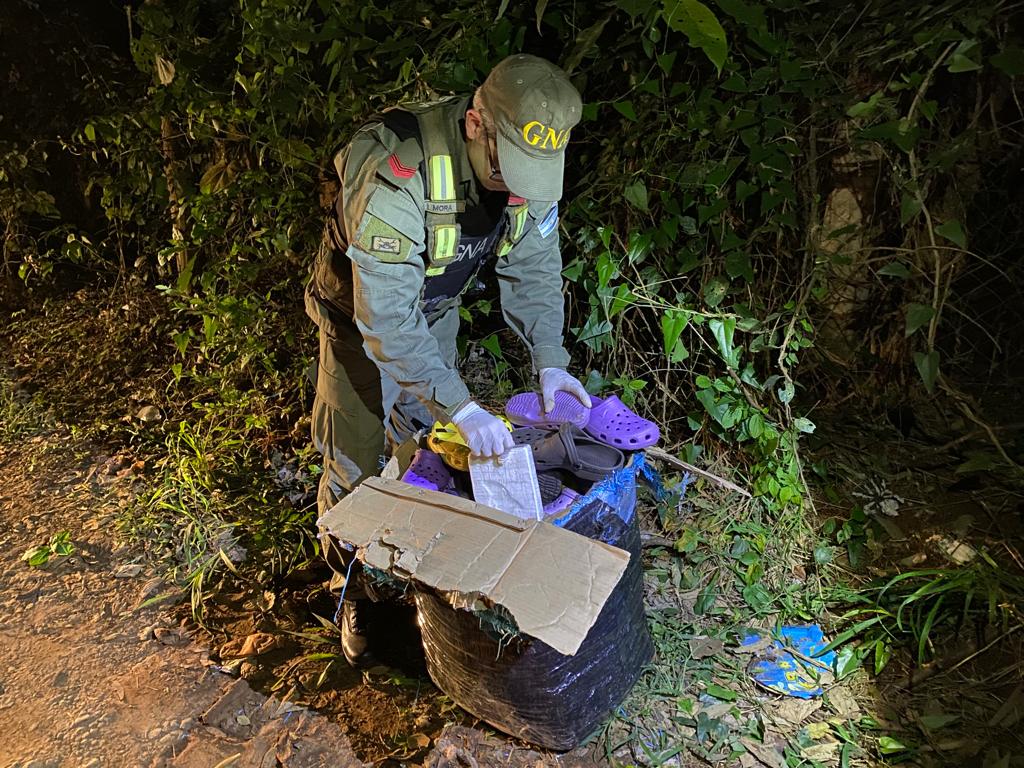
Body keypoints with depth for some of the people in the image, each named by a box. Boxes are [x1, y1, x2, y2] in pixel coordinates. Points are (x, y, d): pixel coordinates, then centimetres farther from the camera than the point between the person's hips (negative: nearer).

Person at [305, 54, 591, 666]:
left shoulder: (529, 164, -20)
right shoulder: (397, 175, -41)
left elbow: (534, 269, -9)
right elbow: (386, 319, -41)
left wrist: (550, 360, -22)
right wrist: (462, 407, -44)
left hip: (436, 311, 5)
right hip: (363, 313, -5)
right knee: (357, 462, 4)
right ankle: (355, 593, 27)